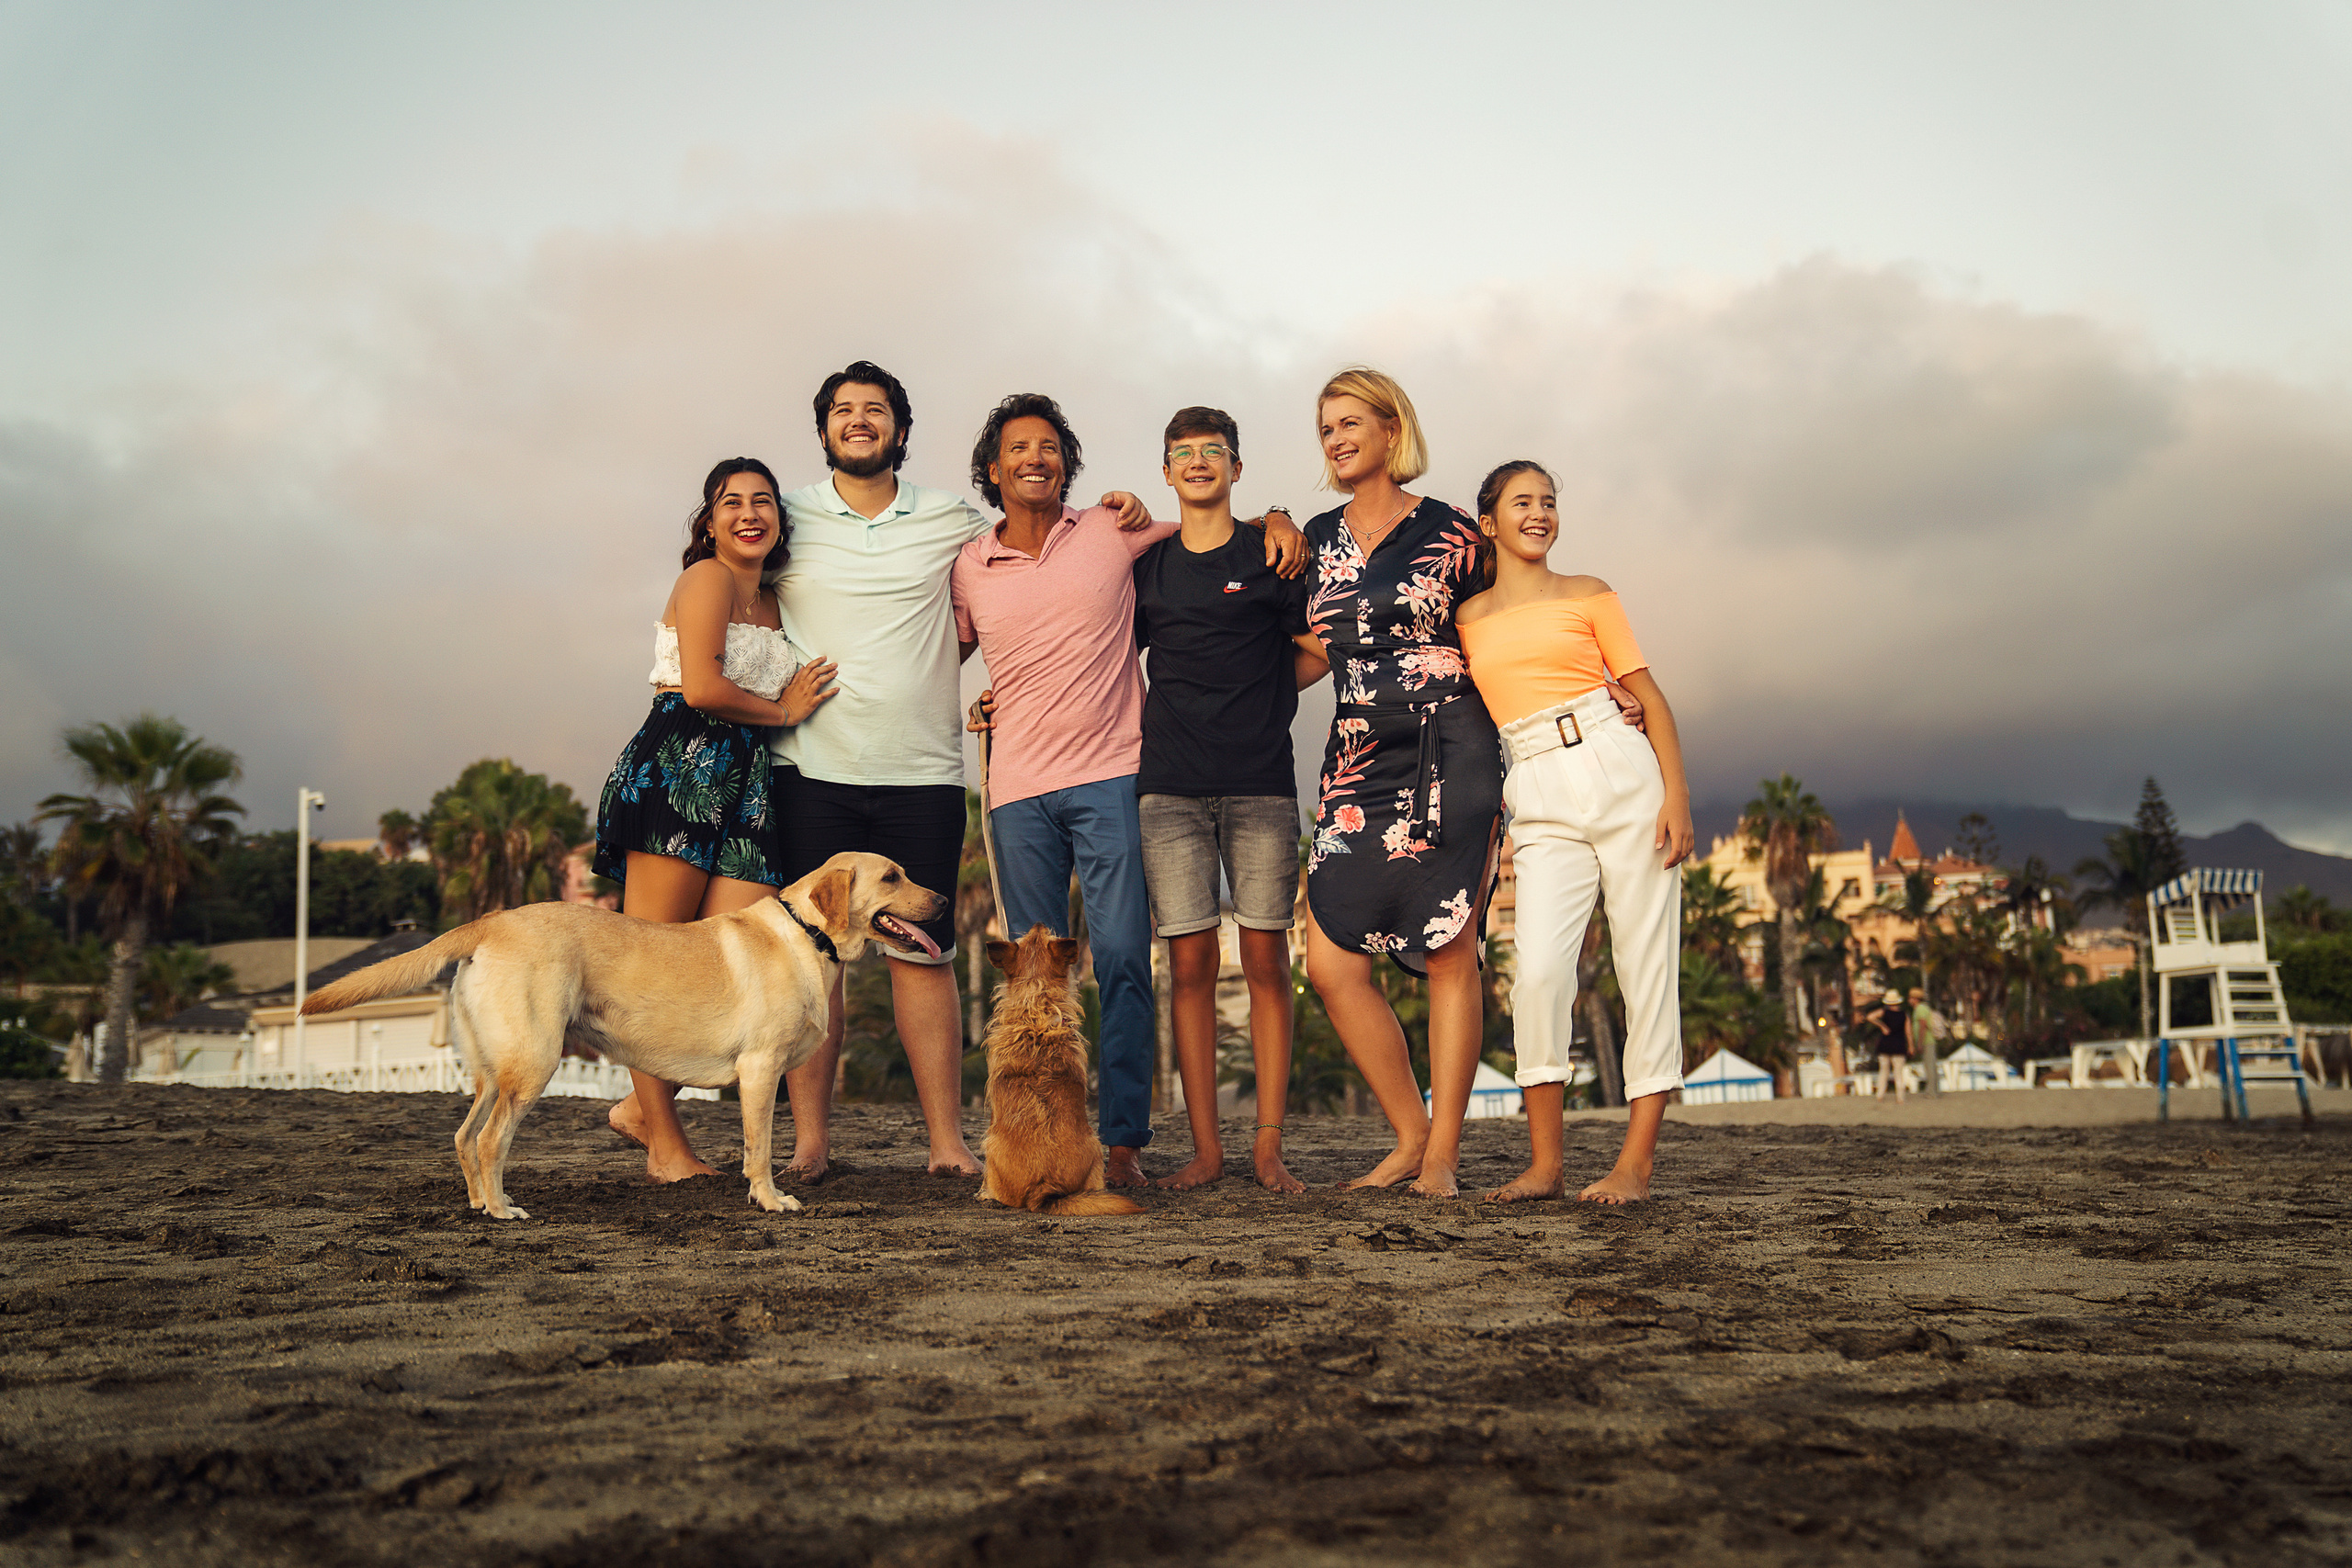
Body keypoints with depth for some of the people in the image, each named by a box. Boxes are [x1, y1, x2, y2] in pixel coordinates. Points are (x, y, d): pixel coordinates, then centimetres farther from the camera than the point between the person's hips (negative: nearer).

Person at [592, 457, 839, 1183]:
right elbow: (701, 687, -10)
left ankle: (646, 1102, 10)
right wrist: (785, 710, 2)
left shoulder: (773, 604, 25)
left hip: (746, 786, 7)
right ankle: (664, 1141, 1)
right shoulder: (706, 578, 1)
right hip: (678, 767, -7)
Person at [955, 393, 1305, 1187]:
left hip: (1109, 775, -2)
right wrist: (970, 702, 9)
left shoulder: (1113, 531, 3)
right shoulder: (969, 567, 9)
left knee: (1121, 958, -9)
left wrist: (1275, 524, -4)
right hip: (1019, 790, 2)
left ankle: (1123, 1140, -2)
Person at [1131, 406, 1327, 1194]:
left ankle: (1268, 1146, 6)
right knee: (1190, 961, 0)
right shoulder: (1146, 566, 14)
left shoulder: (1270, 554, 6)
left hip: (1262, 786, -2)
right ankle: (1205, 1148, 6)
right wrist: (1157, 721, 10)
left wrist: (1257, 706, 10)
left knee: (1266, 961, -1)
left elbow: (1320, 651, 9)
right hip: (1171, 788, 2)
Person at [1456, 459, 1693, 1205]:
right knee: (1539, 970, -14)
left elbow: (1649, 695, 5)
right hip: (1542, 806, 1)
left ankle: (1636, 1160, 5)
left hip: (1621, 776, -1)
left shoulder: (1588, 596, 9)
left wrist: (1677, 793, -6)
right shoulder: (1467, 619, 14)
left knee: (1646, 967, -2)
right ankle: (1544, 1164, -2)